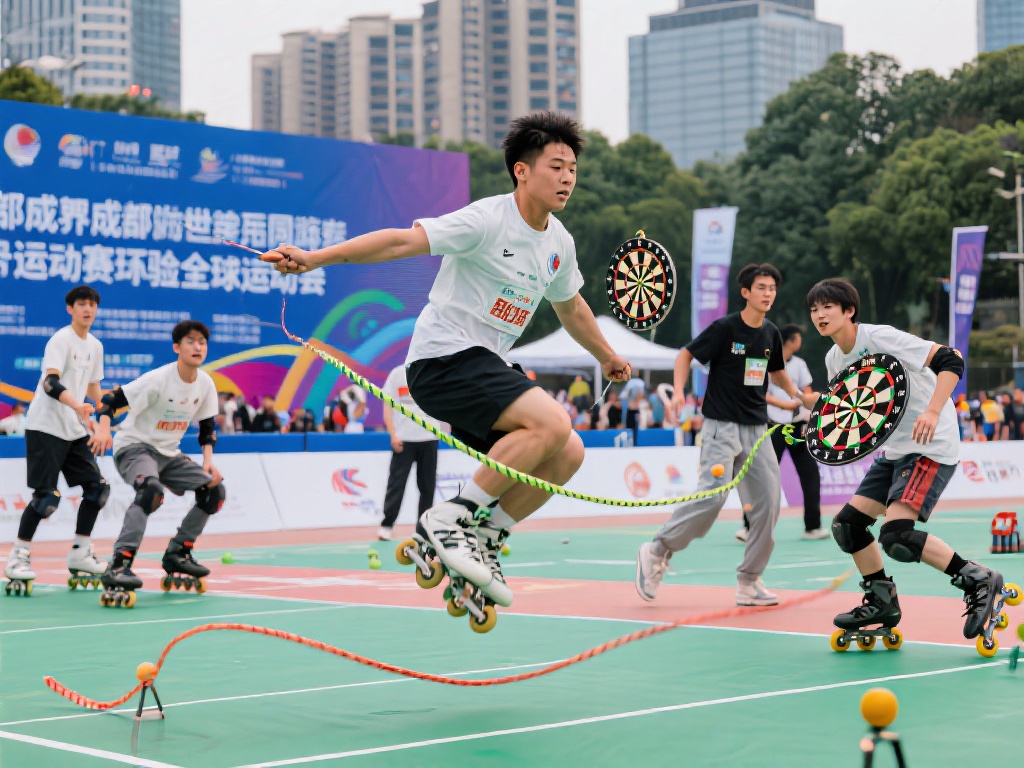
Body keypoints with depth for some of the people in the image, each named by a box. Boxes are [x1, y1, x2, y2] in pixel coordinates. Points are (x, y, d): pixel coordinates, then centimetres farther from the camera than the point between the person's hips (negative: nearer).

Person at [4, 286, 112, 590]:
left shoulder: (95, 346, 11)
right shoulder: (60, 340, -13)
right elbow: (50, 383, -27)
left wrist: (102, 427, 13)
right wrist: (78, 406, -43)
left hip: (75, 430, 8)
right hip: (45, 428, -8)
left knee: (97, 488, 3)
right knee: (46, 496, -12)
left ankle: (80, 554, 14)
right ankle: (17, 558, 0)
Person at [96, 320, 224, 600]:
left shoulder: (206, 383, -2)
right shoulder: (158, 379, -21)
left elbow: (207, 426, 10)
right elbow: (110, 400, -21)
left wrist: (208, 461, -4)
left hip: (169, 453, 8)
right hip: (134, 446, -8)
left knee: (214, 489, 0)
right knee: (152, 489, -36)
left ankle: (177, 554, 13)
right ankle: (118, 565, -40)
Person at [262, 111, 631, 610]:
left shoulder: (560, 242, 10)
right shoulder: (487, 220, -15)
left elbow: (571, 307, 29)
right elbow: (402, 241, -23)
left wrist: (606, 356, 43)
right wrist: (314, 258, -32)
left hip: (484, 365, 9)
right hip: (443, 357, -9)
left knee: (567, 455, -2)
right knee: (552, 423, -26)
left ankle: (482, 541, 7)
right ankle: (451, 518, -16)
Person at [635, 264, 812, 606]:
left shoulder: (771, 334, 10)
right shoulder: (725, 328, -8)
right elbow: (686, 354, -2)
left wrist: (797, 394, 10)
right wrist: (678, 391, -16)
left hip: (757, 429, 6)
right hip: (722, 425, -6)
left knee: (768, 502, -1)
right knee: (712, 496, -20)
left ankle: (749, 582, 8)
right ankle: (657, 551, -3)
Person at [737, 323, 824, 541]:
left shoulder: (799, 364, 11)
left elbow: (807, 395, 7)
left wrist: (809, 420, -7)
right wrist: (785, 404, -19)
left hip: (798, 426, 5)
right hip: (775, 426, -5)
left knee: (810, 475, 4)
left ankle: (812, 527, 12)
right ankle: (749, 526, -1)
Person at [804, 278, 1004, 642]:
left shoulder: (880, 337, -18)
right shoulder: (834, 359, 7)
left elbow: (950, 361, -23)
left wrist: (933, 412, -35)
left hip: (930, 448, -9)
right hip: (893, 451, 9)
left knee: (895, 537, -22)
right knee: (847, 525, 5)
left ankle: (979, 580, -8)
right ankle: (882, 602, 20)